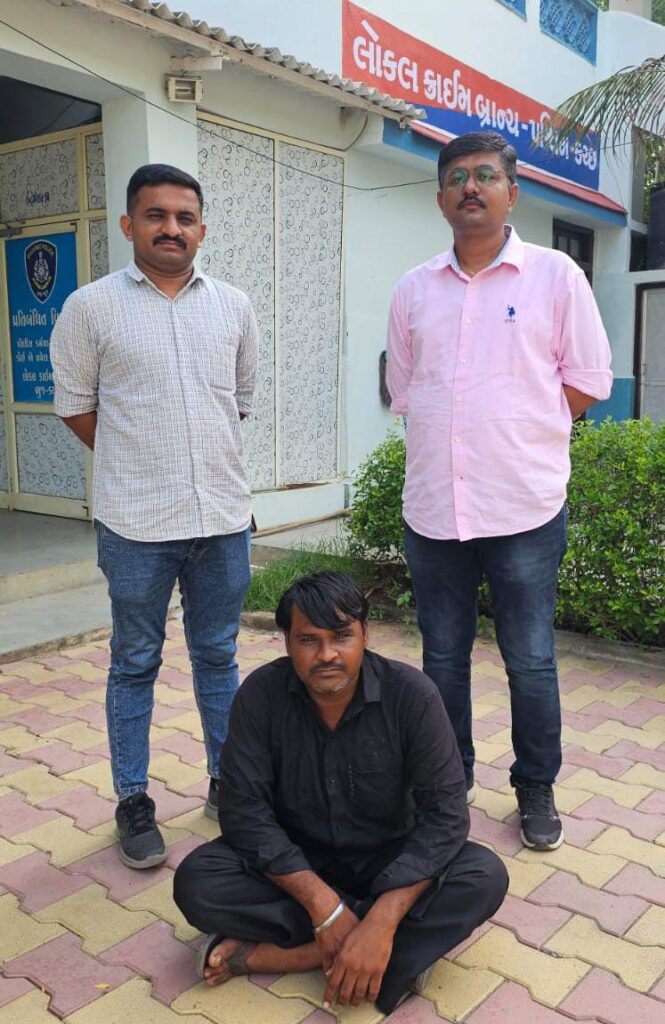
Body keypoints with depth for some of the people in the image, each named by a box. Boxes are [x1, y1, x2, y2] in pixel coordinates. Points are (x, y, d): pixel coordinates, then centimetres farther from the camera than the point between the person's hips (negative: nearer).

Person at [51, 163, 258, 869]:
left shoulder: (233, 307, 7)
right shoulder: (91, 307, -2)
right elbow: (75, 405, 4)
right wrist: (137, 464, 6)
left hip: (223, 517, 3)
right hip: (135, 522, -2)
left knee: (217, 655, 15)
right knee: (135, 664, 9)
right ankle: (133, 802, 24)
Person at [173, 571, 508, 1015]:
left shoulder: (411, 694, -20)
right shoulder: (261, 694, -17)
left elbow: (445, 812, -23)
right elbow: (244, 810, -19)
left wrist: (382, 922, -34)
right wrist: (323, 903, -30)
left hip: (389, 861, 0)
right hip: (296, 861, 1)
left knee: (485, 878, -27)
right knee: (196, 882, -26)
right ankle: (408, 947, -21)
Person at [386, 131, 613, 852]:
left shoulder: (554, 275, 0)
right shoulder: (414, 290, 9)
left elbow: (588, 382, 2)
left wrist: (516, 429, 1)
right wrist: (465, 436, 6)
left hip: (524, 508, -3)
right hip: (432, 509, 3)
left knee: (530, 661, 5)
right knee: (442, 656, 13)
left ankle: (536, 792, 25)